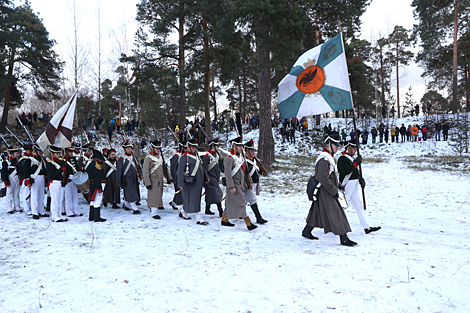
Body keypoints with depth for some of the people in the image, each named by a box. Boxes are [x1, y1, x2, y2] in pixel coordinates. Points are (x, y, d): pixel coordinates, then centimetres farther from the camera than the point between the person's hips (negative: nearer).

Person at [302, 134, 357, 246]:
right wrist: (334, 191, -21)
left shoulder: (328, 157, 14)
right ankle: (344, 239, -1)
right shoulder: (323, 160, -21)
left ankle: (306, 232, 28)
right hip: (325, 192, -11)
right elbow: (323, 179, -26)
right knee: (336, 214, -6)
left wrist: (336, 186, 21)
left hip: (328, 192, 11)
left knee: (318, 213, 17)